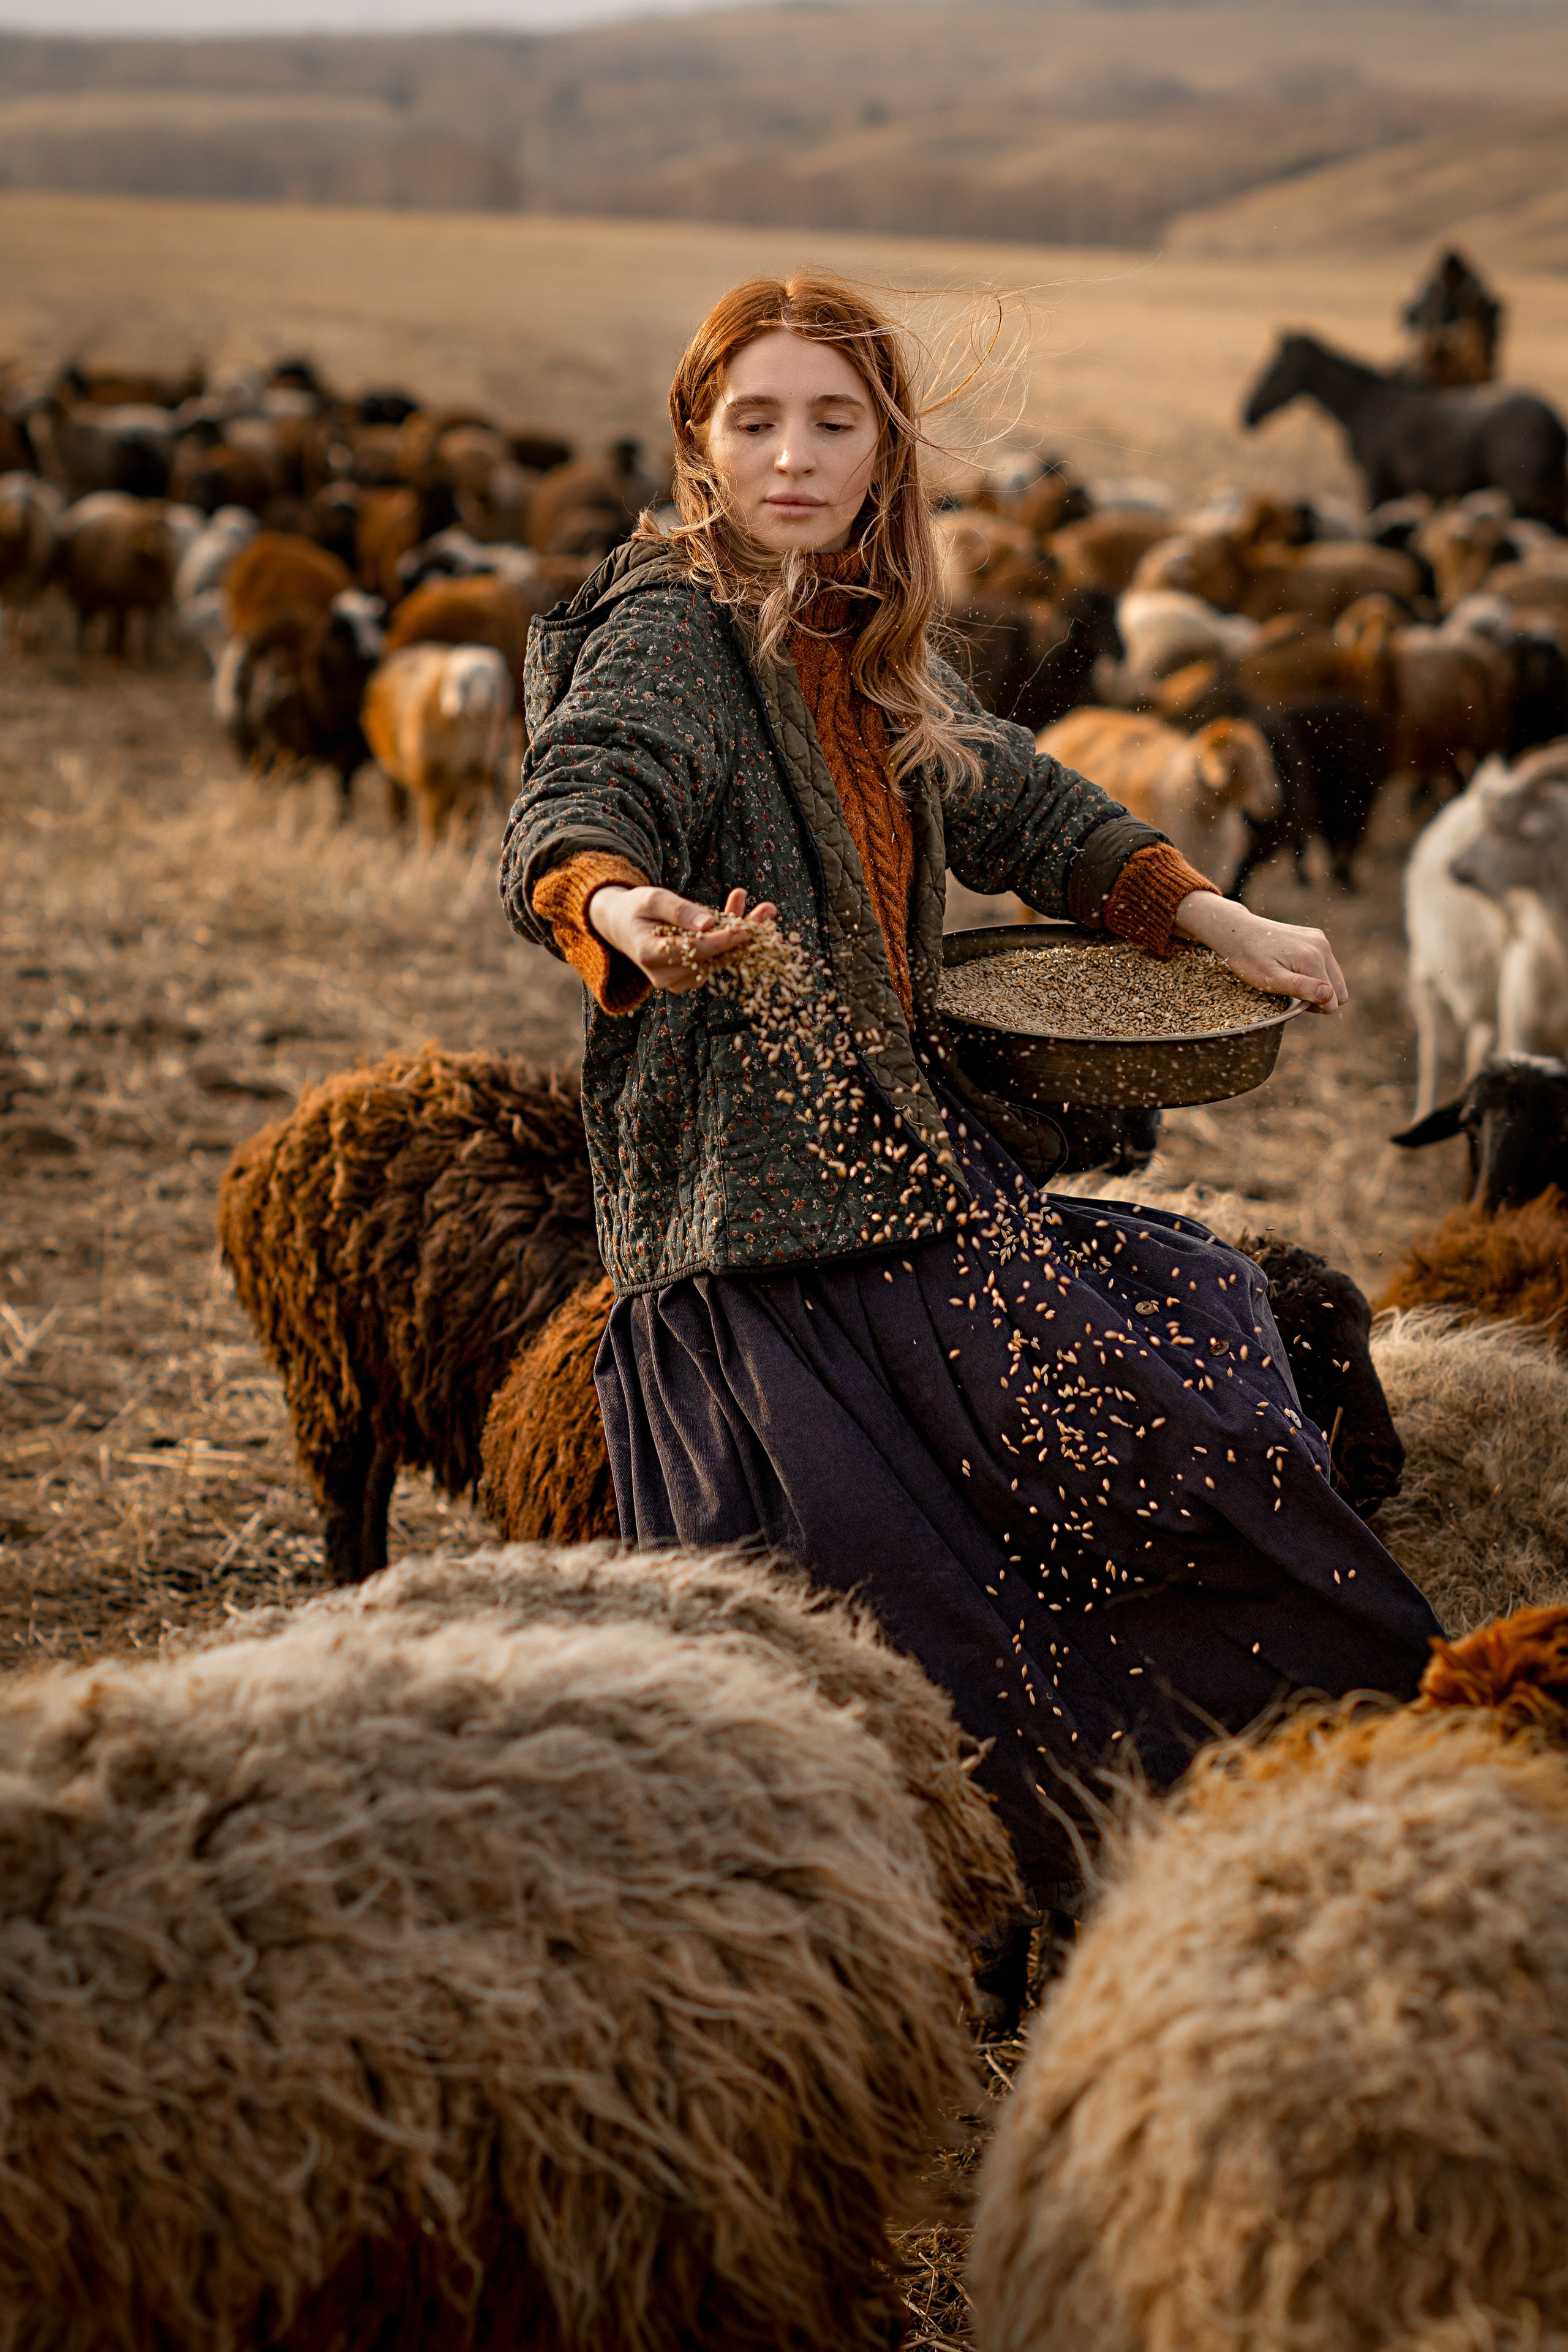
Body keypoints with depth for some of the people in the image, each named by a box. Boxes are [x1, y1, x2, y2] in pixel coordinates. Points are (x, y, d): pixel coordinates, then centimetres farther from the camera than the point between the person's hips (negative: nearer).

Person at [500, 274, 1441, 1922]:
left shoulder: (867, 646, 13)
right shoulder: (668, 628, -10)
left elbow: (1016, 806, 28)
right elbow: (571, 807, -28)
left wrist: (1211, 918, 21)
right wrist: (620, 909, -51)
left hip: (896, 1154, 9)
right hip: (759, 1217, -9)